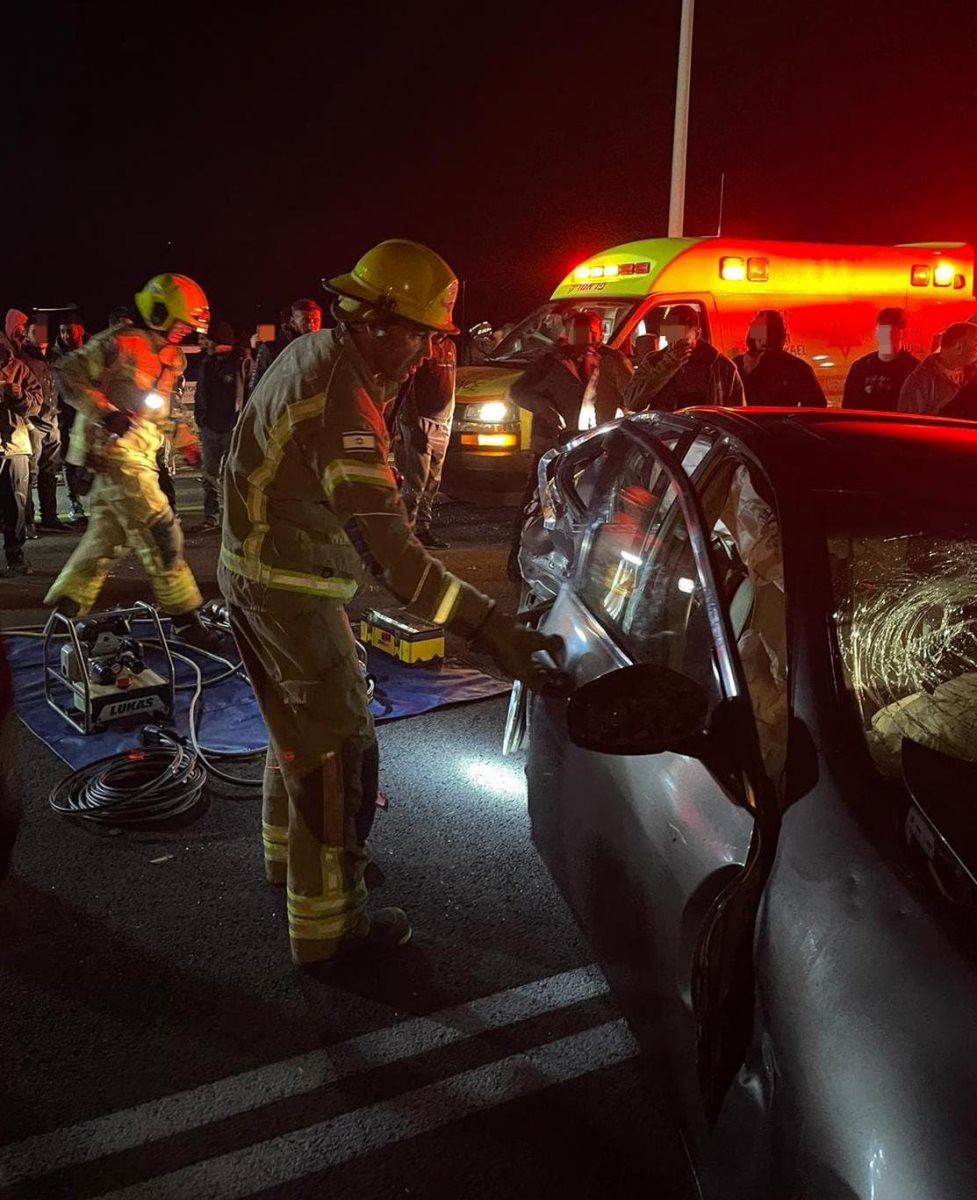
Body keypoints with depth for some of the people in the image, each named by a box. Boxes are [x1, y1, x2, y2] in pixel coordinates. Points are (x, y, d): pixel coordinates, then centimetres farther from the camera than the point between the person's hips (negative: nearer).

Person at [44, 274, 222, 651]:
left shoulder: (170, 356, 14)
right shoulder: (122, 342, -13)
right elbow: (70, 373, -17)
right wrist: (104, 412, -25)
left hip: (139, 451, 10)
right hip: (115, 447, -10)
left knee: (106, 534, 14)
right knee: (160, 531, -12)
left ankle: (64, 608, 23)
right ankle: (184, 617, -7)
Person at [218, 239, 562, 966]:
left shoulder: (312, 354, 3)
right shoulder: (342, 401, -28)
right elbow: (390, 548, -37)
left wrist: (386, 385, 1)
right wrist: (493, 630, -40)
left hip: (256, 570, 10)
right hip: (292, 589, -10)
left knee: (302, 727, 25)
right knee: (342, 752, 0)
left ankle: (288, 851, 44)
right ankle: (328, 925, 12)